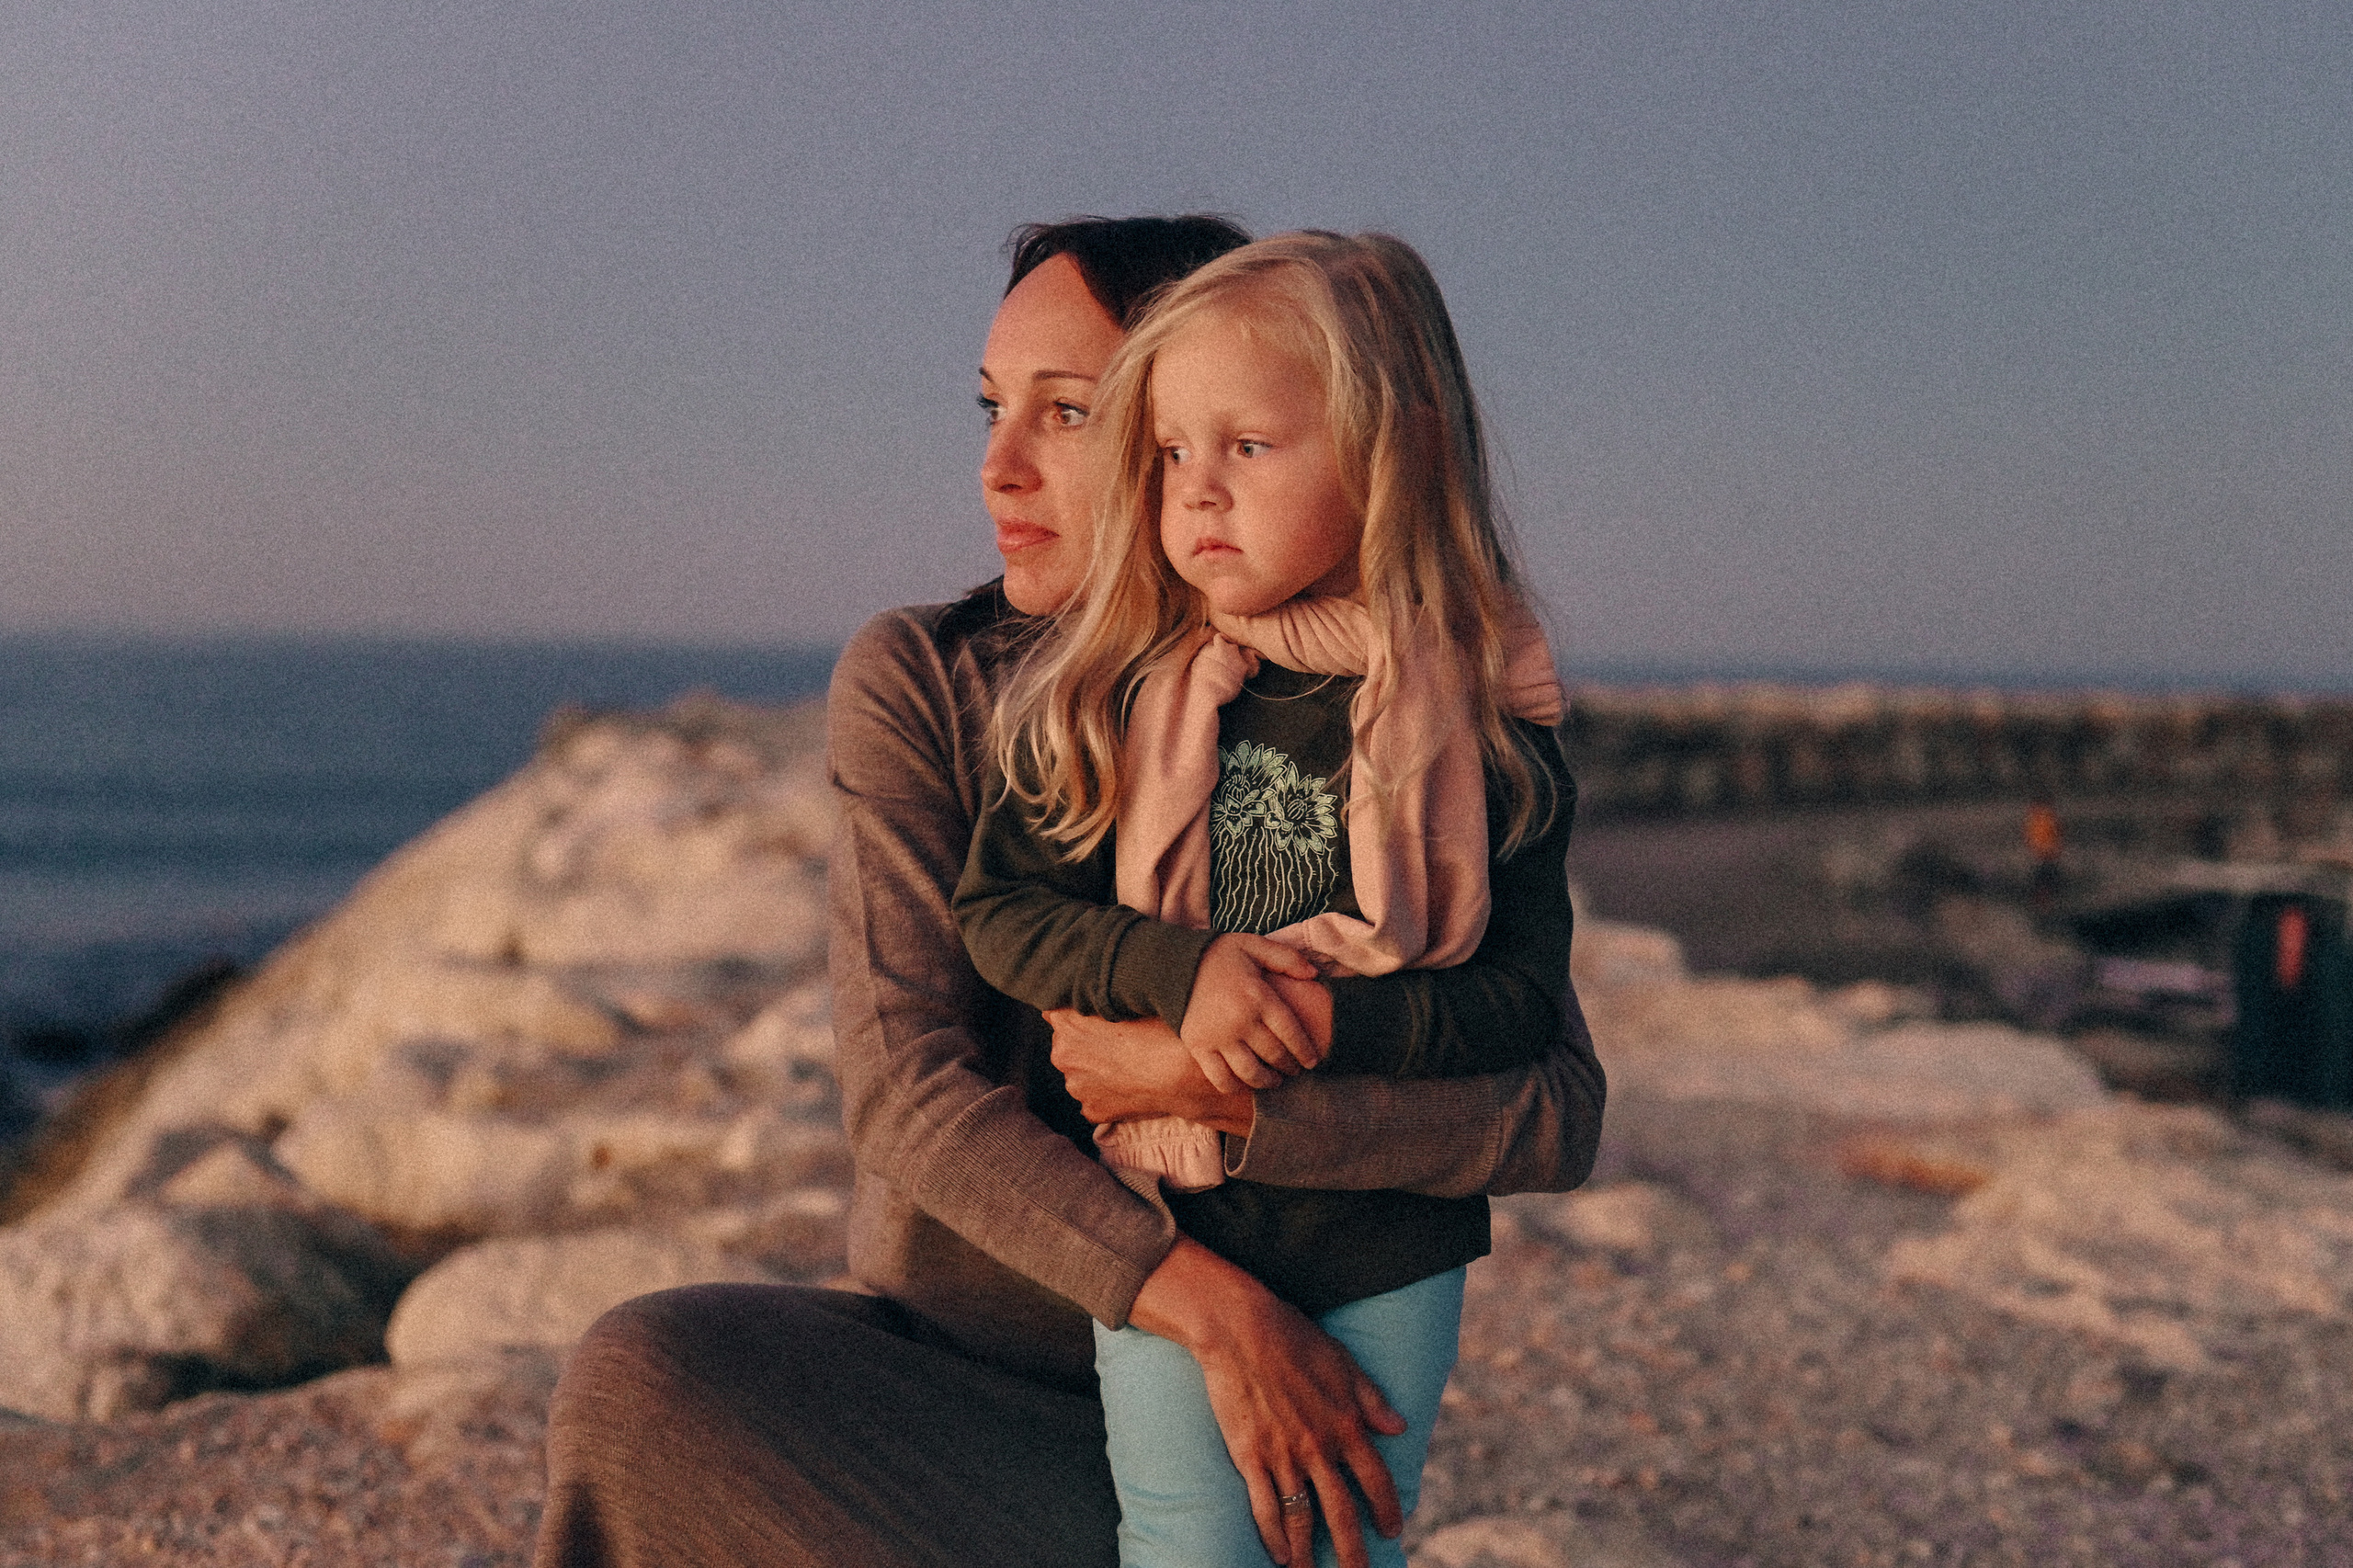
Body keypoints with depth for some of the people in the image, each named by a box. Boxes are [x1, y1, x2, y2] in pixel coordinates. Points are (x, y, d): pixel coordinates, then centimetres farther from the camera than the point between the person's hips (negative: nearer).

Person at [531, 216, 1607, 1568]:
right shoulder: (918, 681, -6)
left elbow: (1559, 1115, -15)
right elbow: (908, 1088, -17)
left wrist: (1226, 1090, -24)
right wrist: (1208, 1301, -28)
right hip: (938, 1360, 2)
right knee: (644, 1387, -29)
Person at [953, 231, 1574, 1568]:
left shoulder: (1482, 717, -7)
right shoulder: (1111, 697, -3)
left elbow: (1523, 1003, -7)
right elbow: (1001, 912, -4)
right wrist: (1174, 972, -21)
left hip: (1390, 1248, 0)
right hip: (1162, 1230, 0)